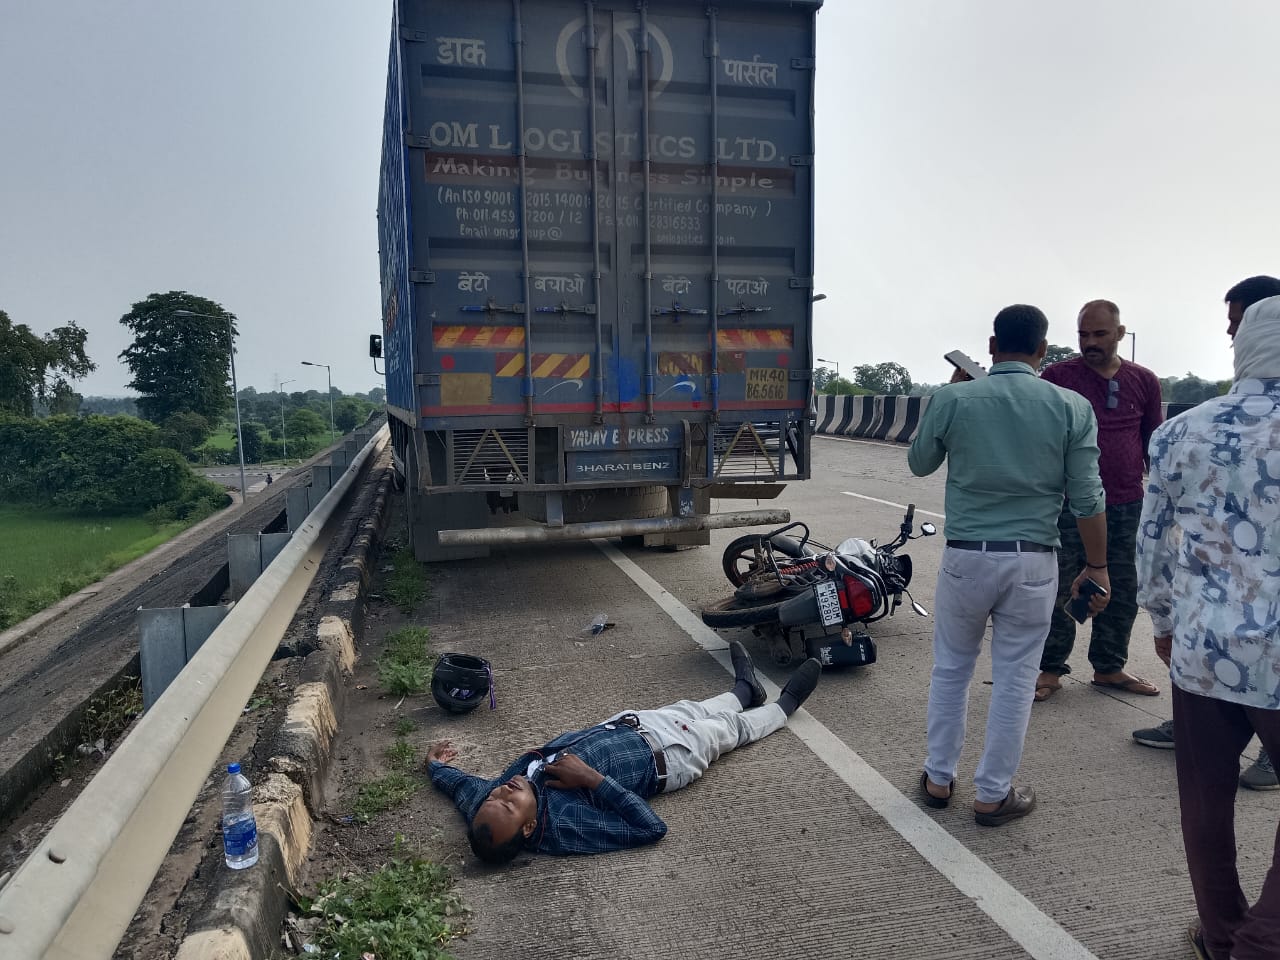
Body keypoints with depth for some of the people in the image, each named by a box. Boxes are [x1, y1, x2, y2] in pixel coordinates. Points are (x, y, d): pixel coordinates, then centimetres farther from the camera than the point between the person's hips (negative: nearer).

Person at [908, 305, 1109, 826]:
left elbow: (919, 464, 10)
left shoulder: (952, 400, -6)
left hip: (966, 557, 0)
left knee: (950, 670, 17)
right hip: (1032, 563, 0)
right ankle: (993, 795, 22)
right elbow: (1087, 499, -4)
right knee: (1014, 680, 11)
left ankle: (938, 778, 28)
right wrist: (1097, 566, 7)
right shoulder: (1072, 407, -4)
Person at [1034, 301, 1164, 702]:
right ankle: (1051, 670, 14)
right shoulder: (1057, 376, -2)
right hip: (1070, 504, -4)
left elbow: (1154, 444, 15)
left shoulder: (1144, 382, 8)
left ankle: (1109, 667, 28)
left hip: (1127, 506, 4)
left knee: (1122, 593, 12)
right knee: (1060, 590, 1)